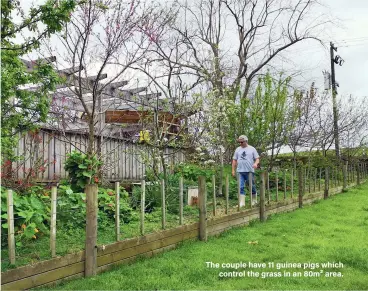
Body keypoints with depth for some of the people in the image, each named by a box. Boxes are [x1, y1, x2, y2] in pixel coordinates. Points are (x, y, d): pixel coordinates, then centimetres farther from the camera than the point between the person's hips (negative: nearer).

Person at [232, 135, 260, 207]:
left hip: (250, 171, -2)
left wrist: (256, 163, -21)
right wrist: (233, 170, 9)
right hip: (240, 171, 2)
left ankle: (254, 200, 27)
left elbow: (257, 158, 1)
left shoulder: (252, 149, 3)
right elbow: (234, 160, 14)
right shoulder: (237, 149, 11)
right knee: (241, 187, -4)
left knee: (252, 186, 8)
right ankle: (242, 202, -2)